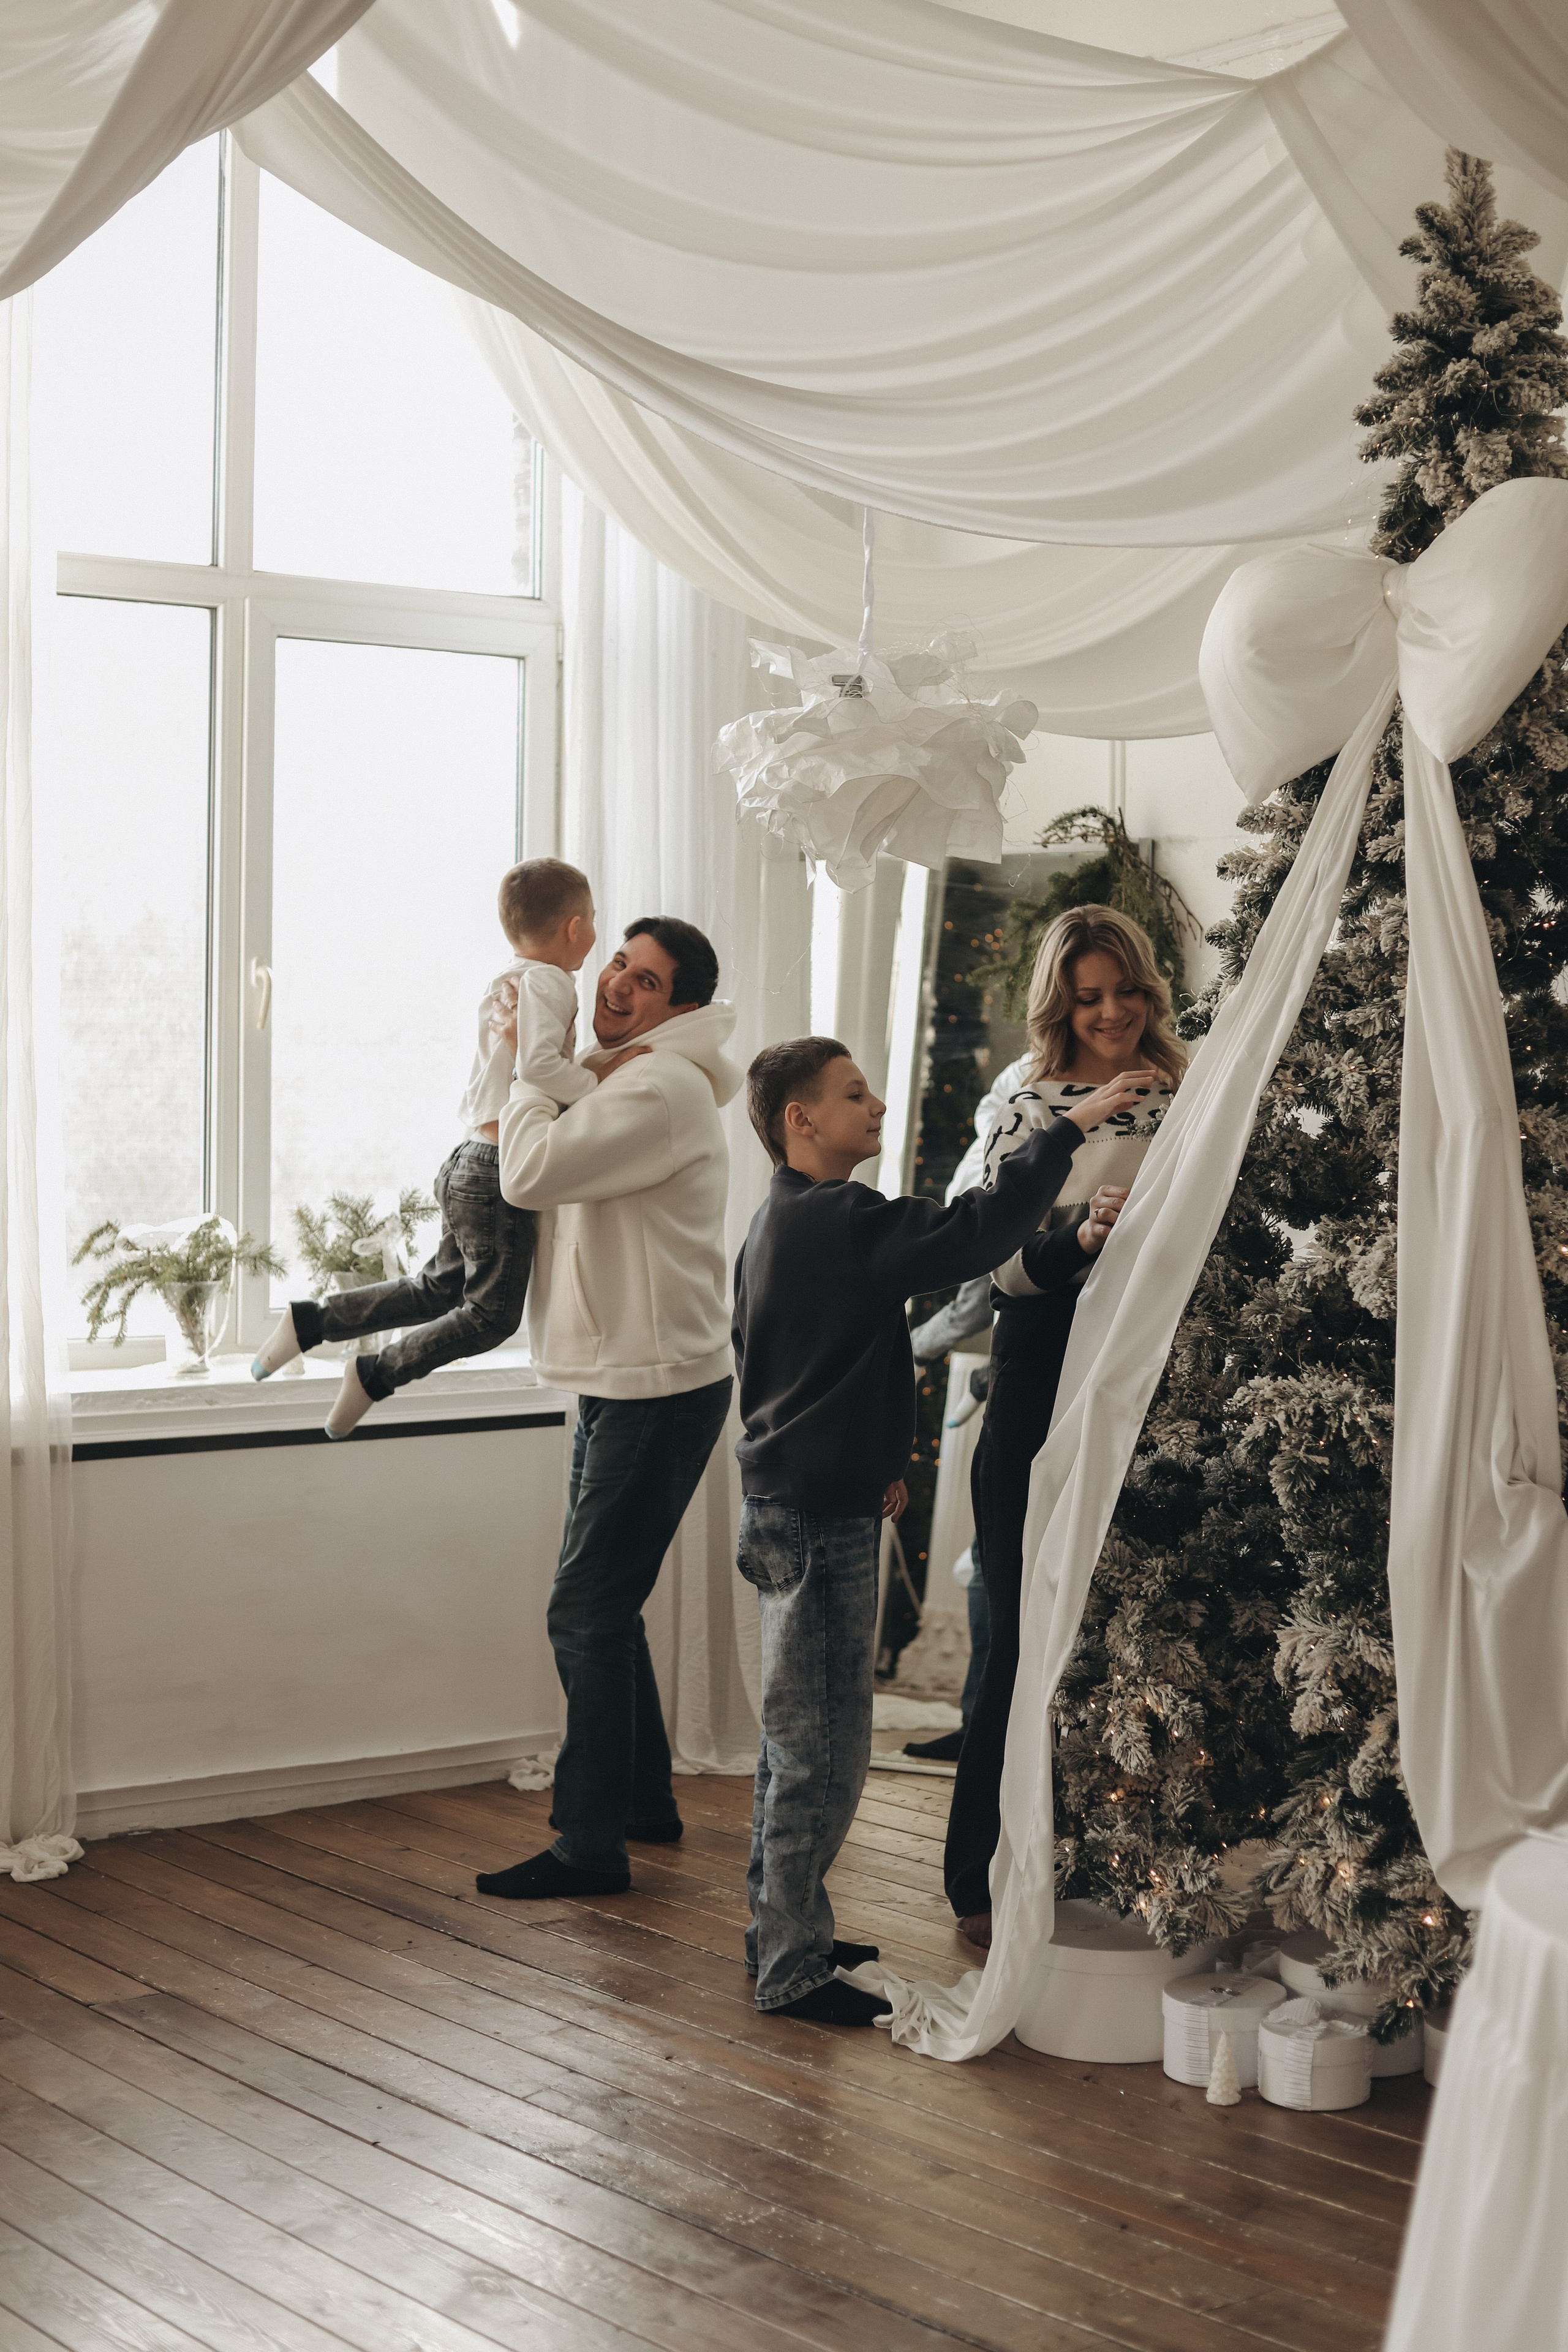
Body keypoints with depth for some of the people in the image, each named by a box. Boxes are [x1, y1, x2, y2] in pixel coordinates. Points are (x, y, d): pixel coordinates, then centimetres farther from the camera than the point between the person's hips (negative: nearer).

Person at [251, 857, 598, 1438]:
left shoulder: (504, 983, 17)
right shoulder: (550, 982, -13)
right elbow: (539, 1062, -29)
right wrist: (599, 1086, -20)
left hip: (471, 1157, 10)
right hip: (498, 1172, -10)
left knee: (439, 1289, 19)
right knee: (492, 1312, -1)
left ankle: (312, 1320, 21)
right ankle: (376, 1375, 3)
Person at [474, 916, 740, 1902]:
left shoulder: (663, 1088, -16)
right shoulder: (623, 1080, 17)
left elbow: (529, 1172, -24)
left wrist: (531, 1066, -9)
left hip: (659, 1387, -10)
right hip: (623, 1380, 10)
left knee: (588, 1610, -9)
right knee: (604, 1603, 18)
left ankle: (591, 1845, -4)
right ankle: (646, 1800, 31)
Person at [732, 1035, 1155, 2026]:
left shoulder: (782, 1222, 14)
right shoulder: (836, 1220, -19)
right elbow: (972, 1235, -28)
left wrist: (869, 1463, 18)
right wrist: (1071, 1128, -22)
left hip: (794, 1503, 11)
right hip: (818, 1518, -11)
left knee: (800, 1737, 18)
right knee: (824, 1747, -4)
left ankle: (782, 1928, 29)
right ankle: (792, 1967, 3)